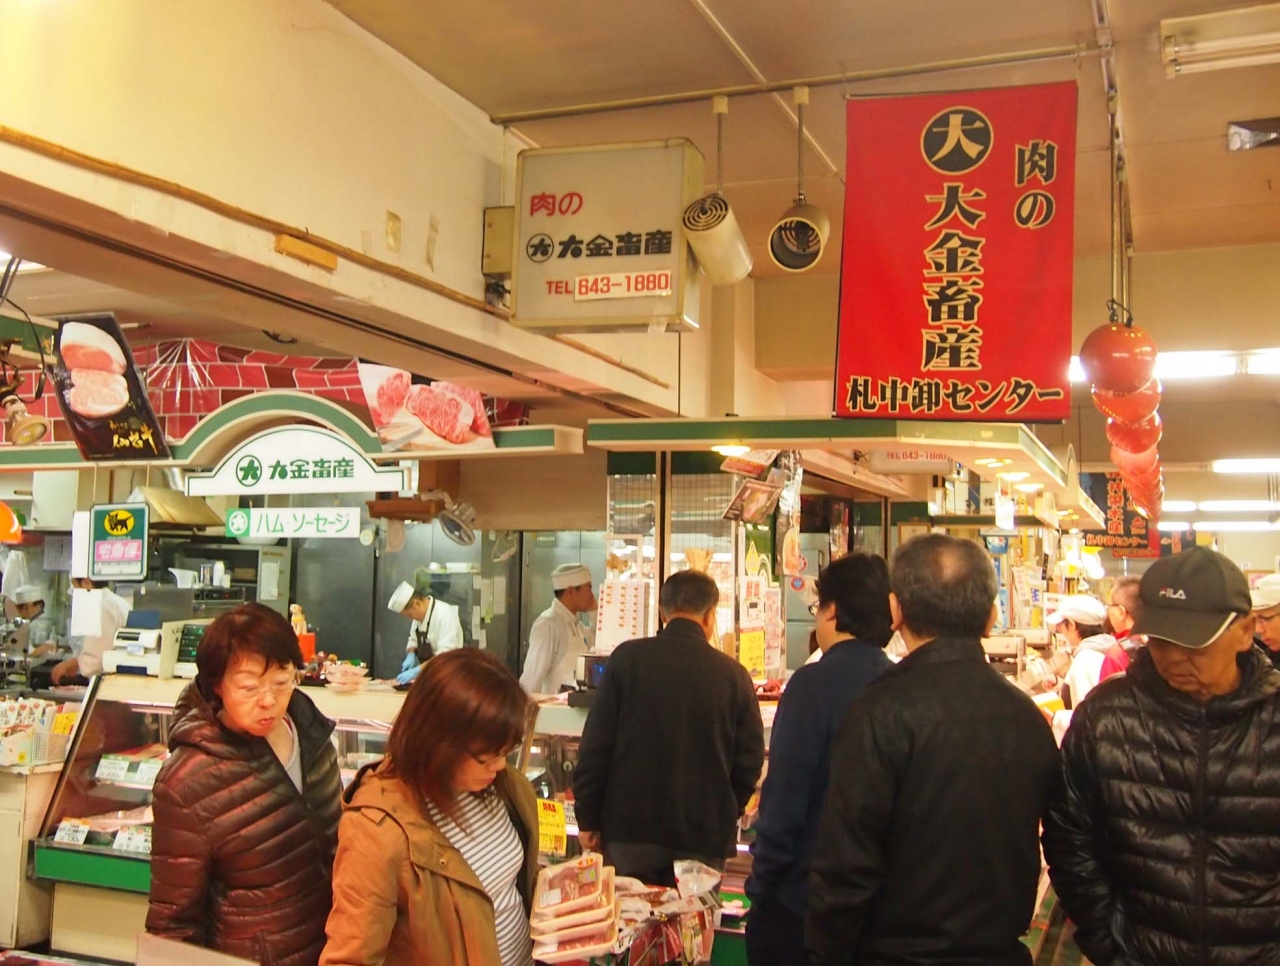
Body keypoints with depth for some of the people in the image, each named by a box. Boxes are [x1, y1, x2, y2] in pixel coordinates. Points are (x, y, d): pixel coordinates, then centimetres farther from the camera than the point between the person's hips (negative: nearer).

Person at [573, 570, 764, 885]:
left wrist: (587, 818, 3)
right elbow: (749, 761, 3)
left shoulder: (627, 658, -5)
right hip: (704, 836, 1)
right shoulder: (733, 674, -2)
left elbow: (595, 744, -5)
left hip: (631, 828, 0)